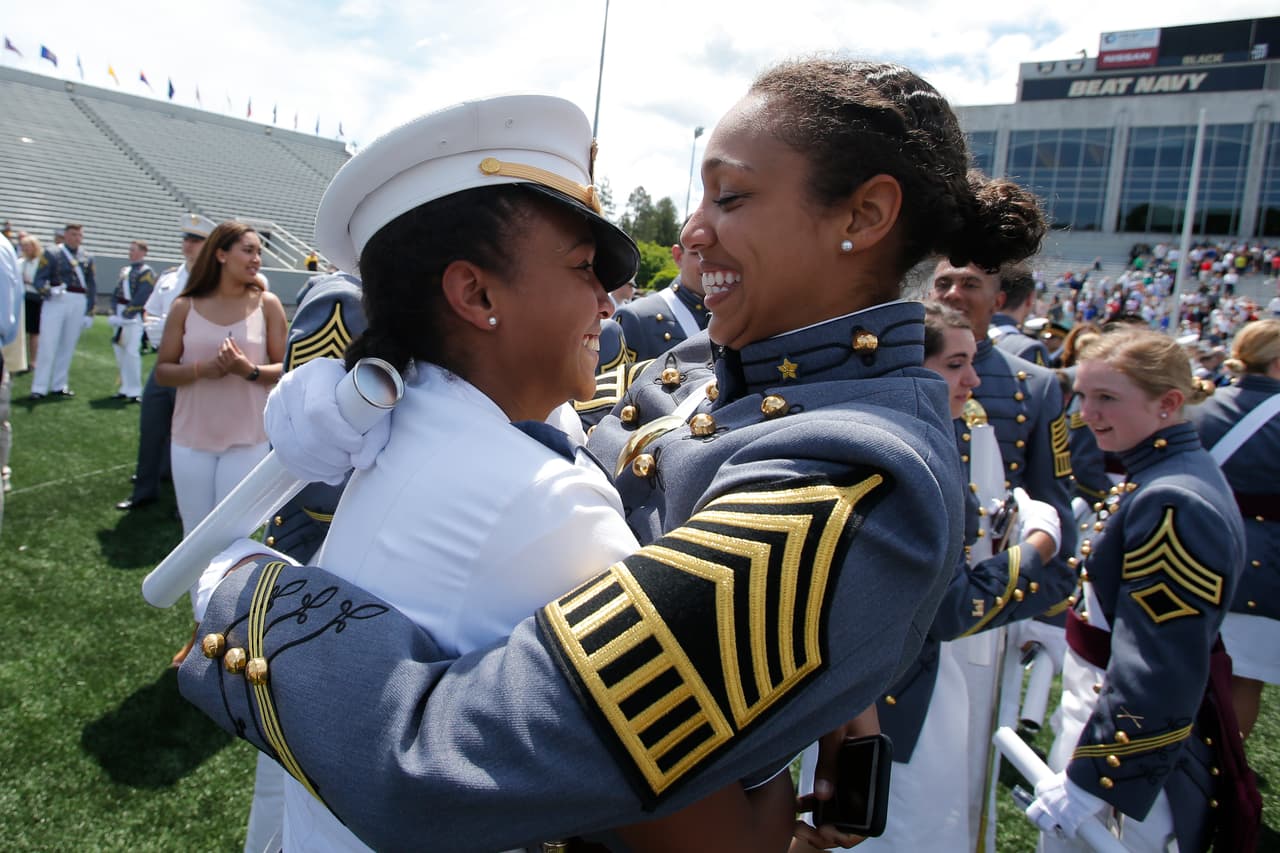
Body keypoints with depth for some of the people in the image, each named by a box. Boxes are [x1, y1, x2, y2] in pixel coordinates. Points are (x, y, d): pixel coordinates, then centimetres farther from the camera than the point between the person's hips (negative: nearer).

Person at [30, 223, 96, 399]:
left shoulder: (87, 258, 13)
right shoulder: (52, 254, 2)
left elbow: (92, 285, 14)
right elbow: (39, 279, -3)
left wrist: (90, 311, 9)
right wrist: (46, 290, -24)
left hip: (79, 305, 4)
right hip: (56, 301, -4)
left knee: (68, 346, 8)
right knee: (48, 346, -4)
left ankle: (59, 385, 18)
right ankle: (39, 388, 1)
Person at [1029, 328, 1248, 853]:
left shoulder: (1173, 506, -27)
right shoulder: (1161, 479, 4)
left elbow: (1159, 670, -27)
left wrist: (1092, 777, -23)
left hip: (1140, 744, -9)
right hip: (1105, 710, 9)